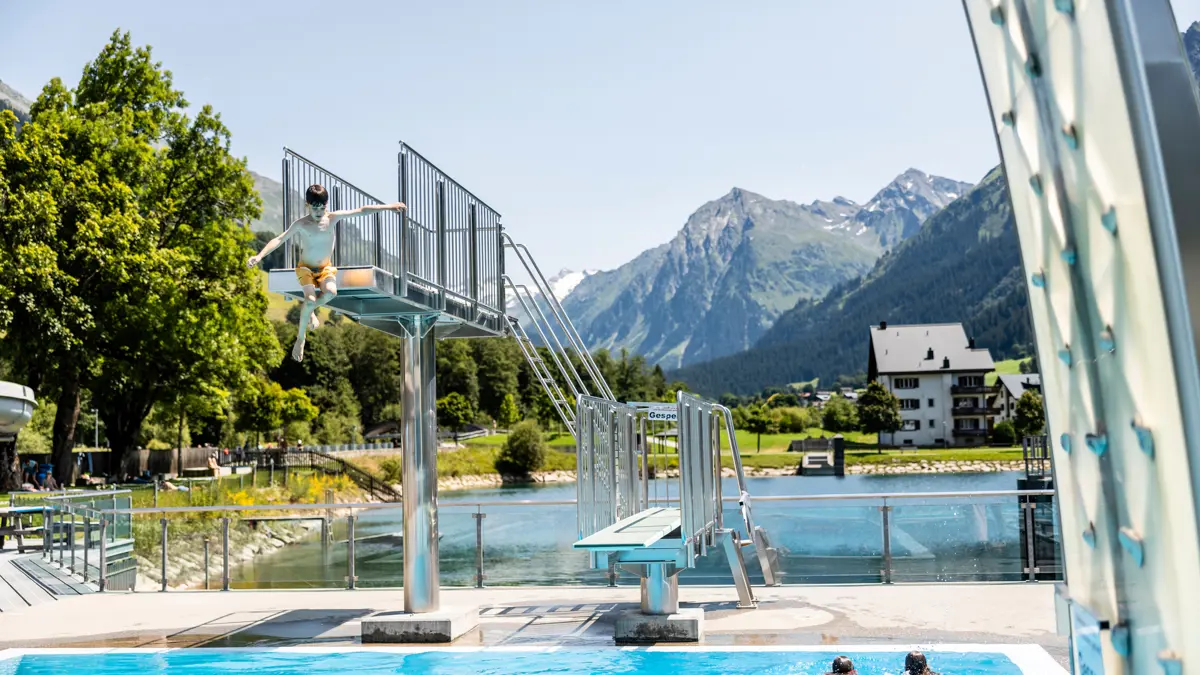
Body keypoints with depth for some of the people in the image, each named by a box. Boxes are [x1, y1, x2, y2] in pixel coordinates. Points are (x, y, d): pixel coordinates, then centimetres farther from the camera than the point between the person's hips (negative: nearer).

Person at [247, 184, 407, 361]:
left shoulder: (332, 218, -8)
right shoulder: (301, 224, -13)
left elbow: (361, 210, -10)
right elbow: (279, 239, -18)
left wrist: (389, 206, -14)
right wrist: (259, 256, -32)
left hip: (326, 268, 2)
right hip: (305, 268, -2)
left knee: (331, 293, -31)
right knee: (310, 300, -26)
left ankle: (310, 311, 2)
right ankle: (301, 338, -4)